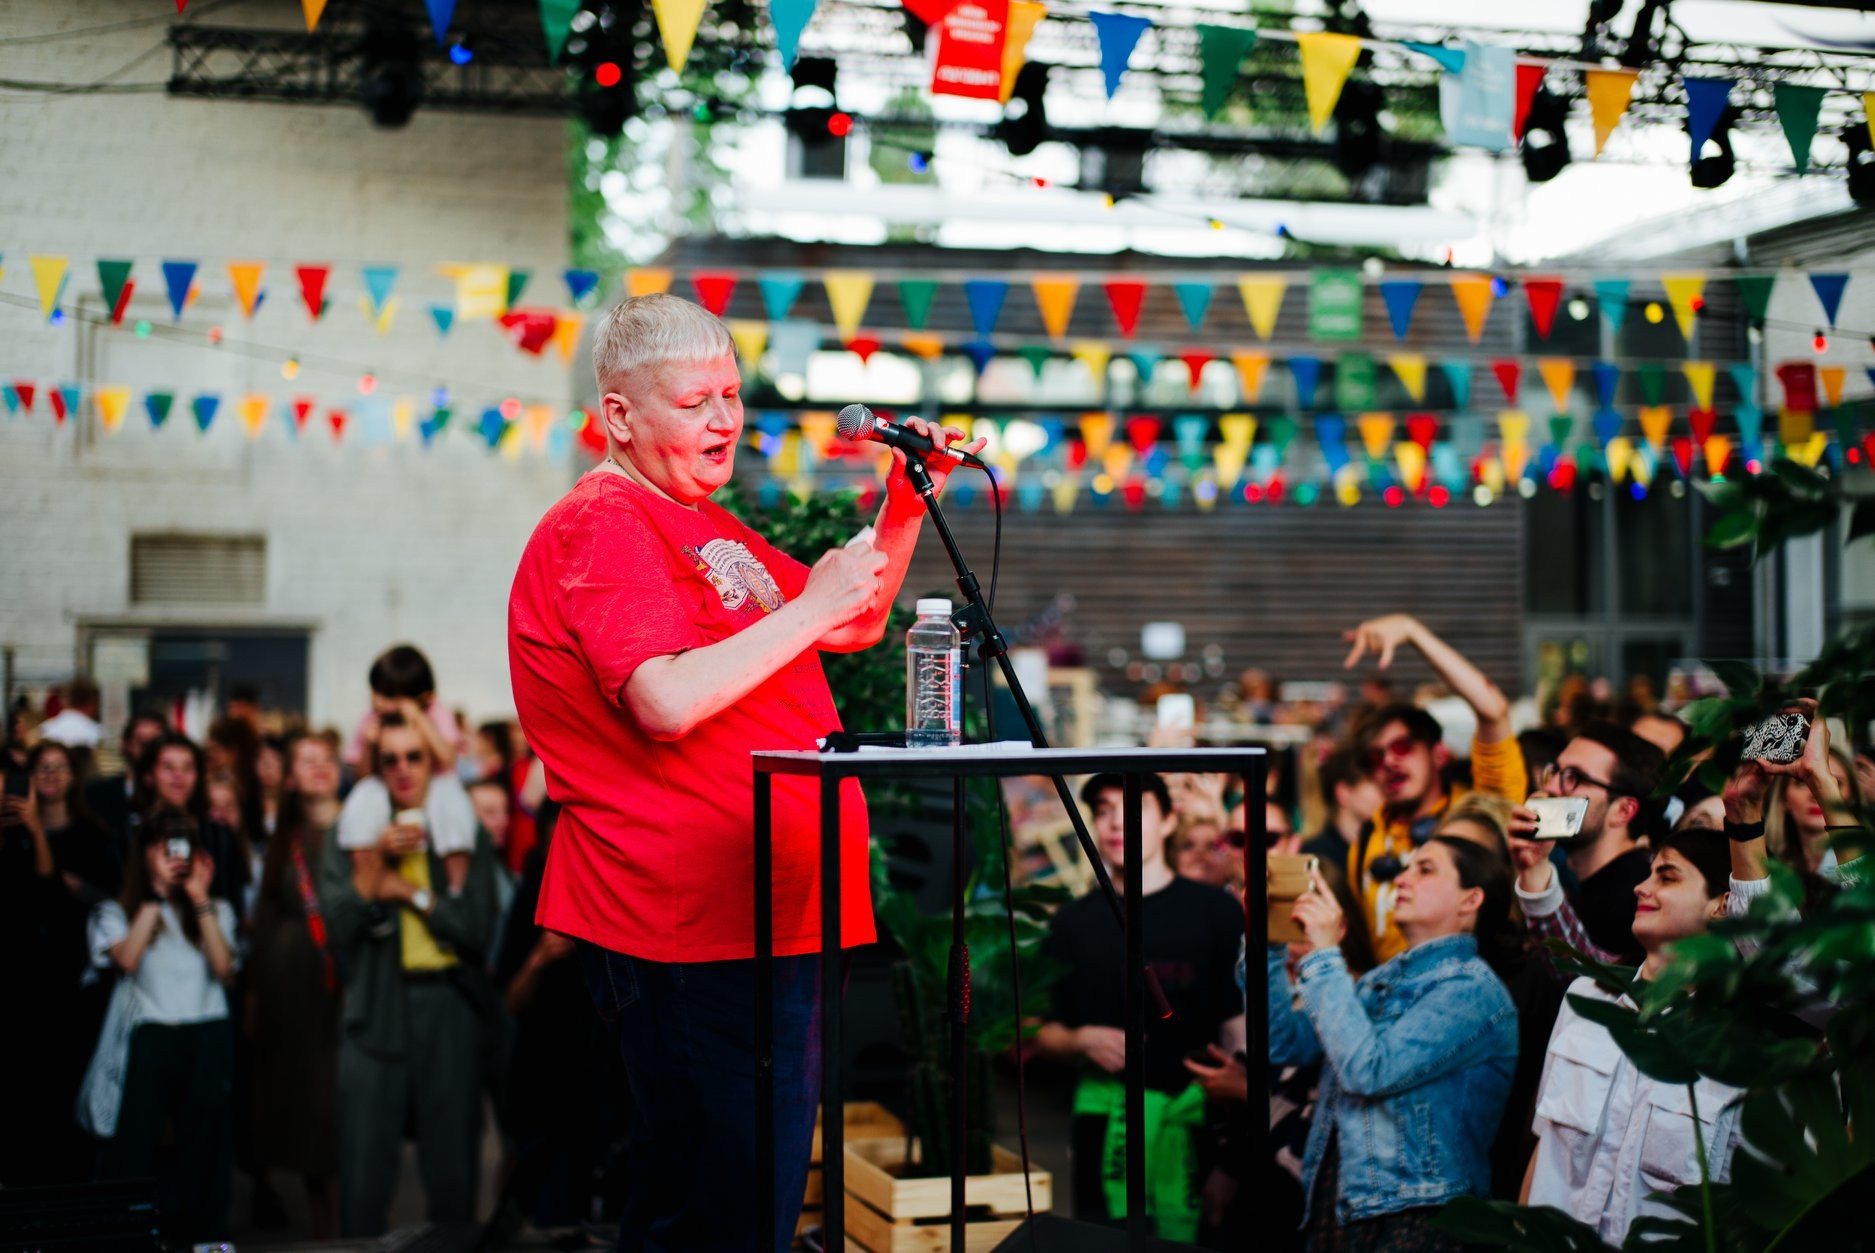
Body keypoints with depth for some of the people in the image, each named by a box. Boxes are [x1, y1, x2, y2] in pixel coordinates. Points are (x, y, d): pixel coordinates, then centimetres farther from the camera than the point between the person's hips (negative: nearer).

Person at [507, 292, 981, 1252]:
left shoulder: (707, 524, 21)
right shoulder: (599, 530, -11)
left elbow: (856, 628, 27)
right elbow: (667, 702, -25)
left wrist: (905, 507, 12)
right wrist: (811, 607, -17)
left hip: (772, 918, 10)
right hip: (689, 937, -10)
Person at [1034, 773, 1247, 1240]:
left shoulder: (1215, 910, 2)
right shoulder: (1073, 921, 11)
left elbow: (1239, 1025, -1)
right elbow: (1041, 1031, 15)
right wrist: (1082, 1040, -6)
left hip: (1197, 1115, -2)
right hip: (1105, 1119, 3)